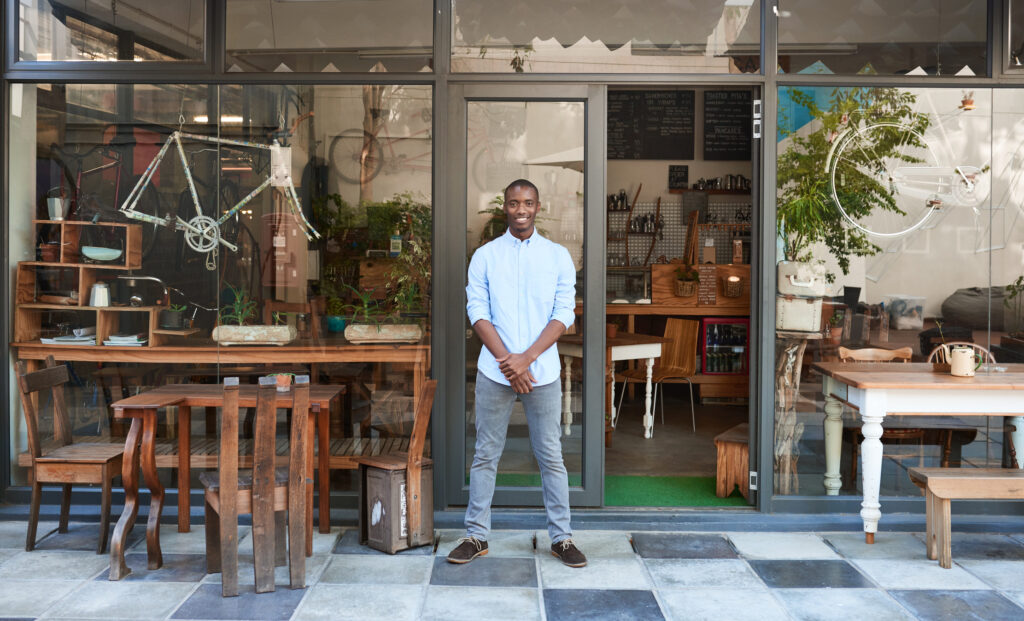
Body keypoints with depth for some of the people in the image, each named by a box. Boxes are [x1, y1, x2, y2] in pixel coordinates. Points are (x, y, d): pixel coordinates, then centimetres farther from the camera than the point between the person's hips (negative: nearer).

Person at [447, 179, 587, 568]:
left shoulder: (558, 256, 4)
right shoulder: (485, 256, 4)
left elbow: (564, 314, -2)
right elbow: (478, 312, -2)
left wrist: (526, 358, -13)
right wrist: (507, 361, -13)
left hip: (542, 372, 0)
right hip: (495, 372, 0)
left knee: (551, 456, 6)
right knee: (486, 455, 7)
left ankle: (561, 537, 16)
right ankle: (476, 535, 17)